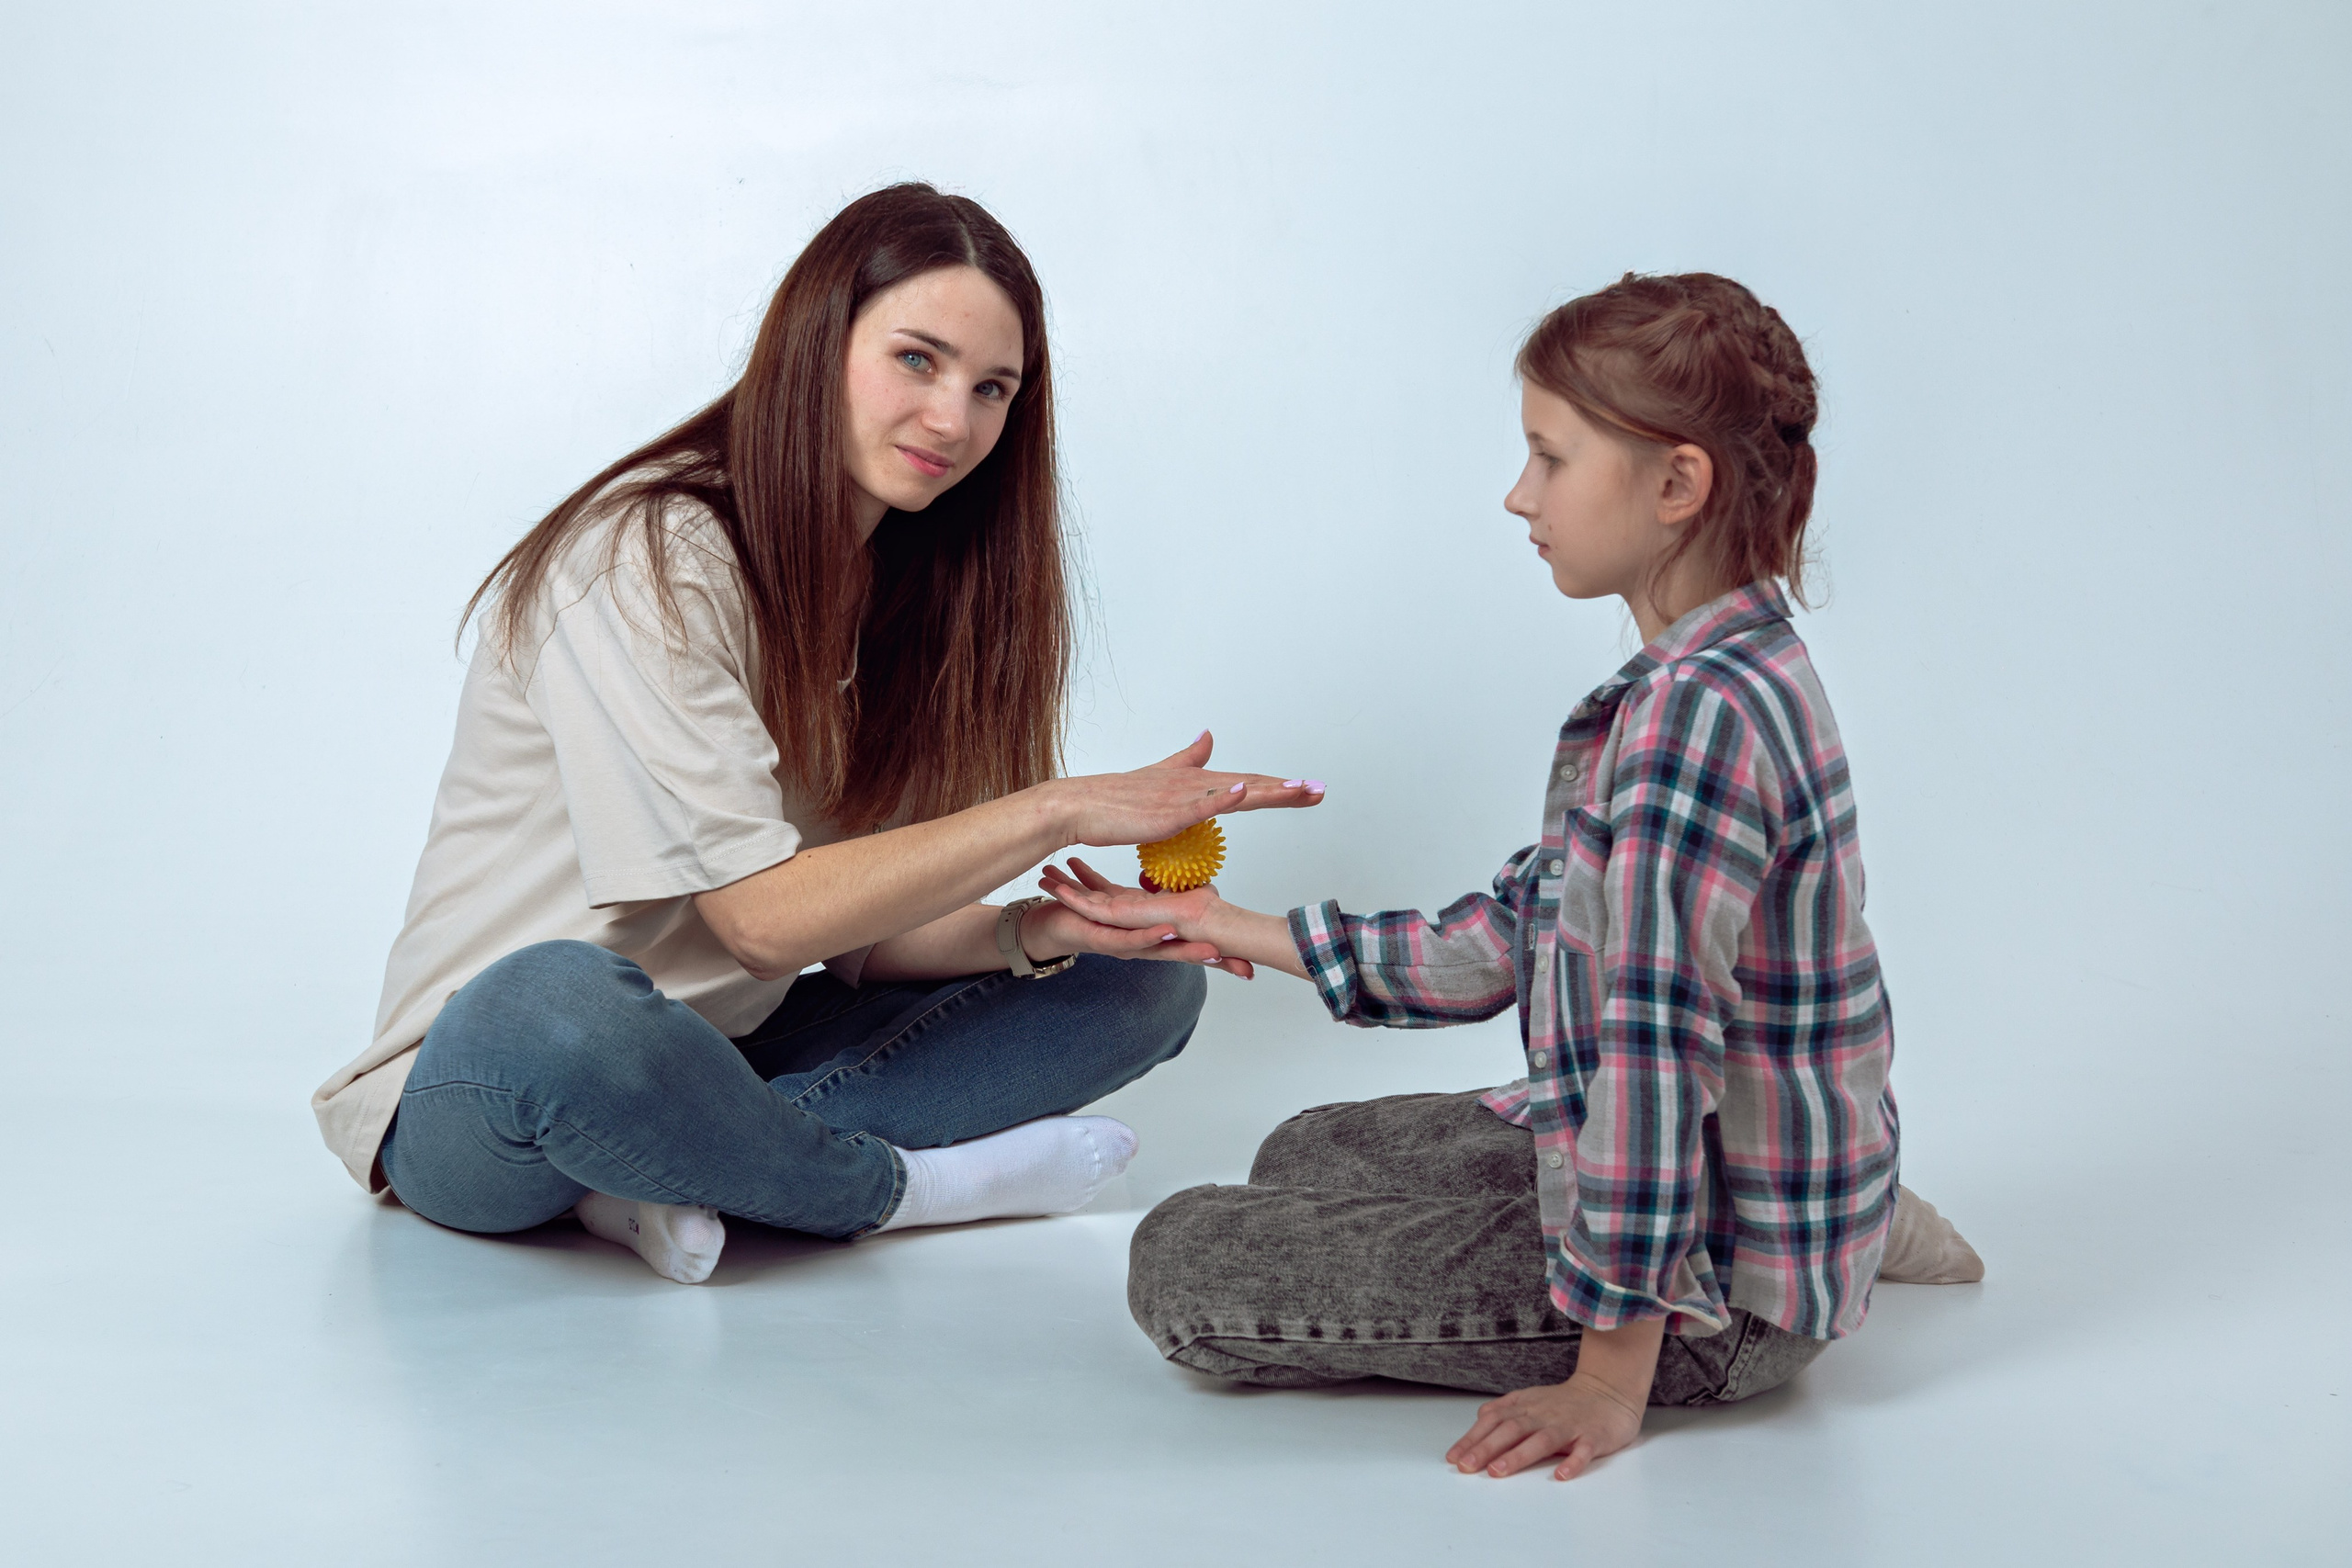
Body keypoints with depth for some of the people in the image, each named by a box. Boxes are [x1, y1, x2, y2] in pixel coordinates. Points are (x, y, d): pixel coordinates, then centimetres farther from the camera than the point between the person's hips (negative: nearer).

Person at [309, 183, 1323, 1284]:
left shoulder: (903, 583, 7)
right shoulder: (646, 557, -17)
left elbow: (863, 936, 2)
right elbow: (762, 915, -23)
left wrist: (1035, 933, -18)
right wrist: (1055, 811, -24)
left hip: (721, 1061, 8)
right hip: (480, 1099, -7)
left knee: (1146, 977, -2)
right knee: (556, 1003, -43)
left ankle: (681, 1178, -18)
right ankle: (902, 1186, -13)